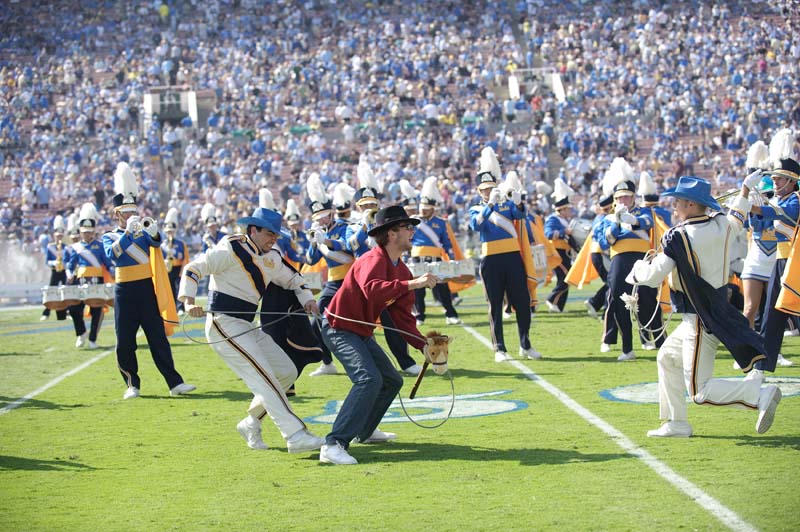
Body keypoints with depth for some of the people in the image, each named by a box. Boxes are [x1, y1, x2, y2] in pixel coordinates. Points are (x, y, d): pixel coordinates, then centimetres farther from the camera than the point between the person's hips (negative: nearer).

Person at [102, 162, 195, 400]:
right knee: (125, 342, 1)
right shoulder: (109, 237, 5)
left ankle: (175, 383, -1)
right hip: (125, 292, -1)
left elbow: (156, 243, -13)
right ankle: (132, 385, 12)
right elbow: (112, 253, -18)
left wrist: (153, 232, -36)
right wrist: (128, 231, -30)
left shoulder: (142, 233, 10)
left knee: (158, 338, 0)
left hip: (147, 289, 1)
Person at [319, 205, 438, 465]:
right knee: (369, 379, -27)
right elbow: (372, 289, -45)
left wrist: (424, 345, -6)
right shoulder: (374, 260, -22)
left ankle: (364, 431, 36)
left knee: (392, 380, 17)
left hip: (362, 333, 10)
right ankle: (334, 445, -30)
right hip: (339, 328, -10)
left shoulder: (401, 270, 7)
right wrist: (412, 284, -48)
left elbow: (402, 318, 7)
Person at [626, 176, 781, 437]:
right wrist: (744, 193, 43)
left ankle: (759, 393, -17)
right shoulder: (721, 224, 0)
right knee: (667, 357, 24)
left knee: (700, 392, -5)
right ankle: (677, 424, 27)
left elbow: (653, 276, -17)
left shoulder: (679, 237, -20)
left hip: (703, 322, -9)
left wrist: (638, 268, 6)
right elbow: (737, 221, 25)